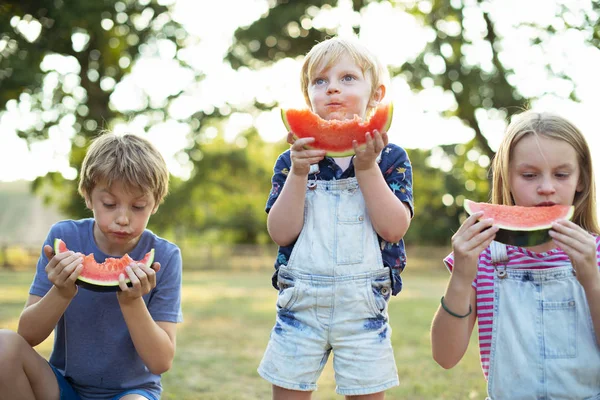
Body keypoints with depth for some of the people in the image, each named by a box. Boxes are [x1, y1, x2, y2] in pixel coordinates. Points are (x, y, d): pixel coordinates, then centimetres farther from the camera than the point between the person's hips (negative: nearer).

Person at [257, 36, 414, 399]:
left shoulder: (390, 158, 0)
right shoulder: (293, 161, 3)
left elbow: (394, 228, -13)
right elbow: (282, 233, -7)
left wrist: (367, 168, -19)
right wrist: (298, 174, -17)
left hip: (363, 305, -1)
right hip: (301, 302, 1)